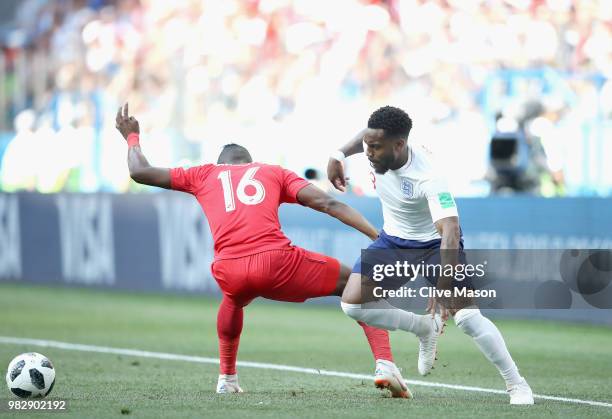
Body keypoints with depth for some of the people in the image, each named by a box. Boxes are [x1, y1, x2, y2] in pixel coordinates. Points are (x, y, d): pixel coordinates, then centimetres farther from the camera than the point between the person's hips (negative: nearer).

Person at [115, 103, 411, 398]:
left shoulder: (204, 175, 28)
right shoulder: (273, 172, 25)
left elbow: (140, 172, 33)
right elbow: (327, 203, 11)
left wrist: (131, 137, 53)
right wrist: (378, 236, 6)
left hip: (229, 271, 2)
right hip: (276, 261, -2)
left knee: (234, 299, 41)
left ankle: (227, 378, 38)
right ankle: (384, 364, -4)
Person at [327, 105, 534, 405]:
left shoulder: (428, 177, -38)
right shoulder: (376, 144, -19)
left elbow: (451, 232, -47)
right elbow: (364, 137, 10)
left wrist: (443, 287, -56)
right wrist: (339, 155, 0)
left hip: (435, 243, -6)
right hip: (393, 240, 6)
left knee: (467, 316, -21)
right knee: (352, 303, -9)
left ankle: (517, 386, -5)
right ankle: (425, 329, 13)